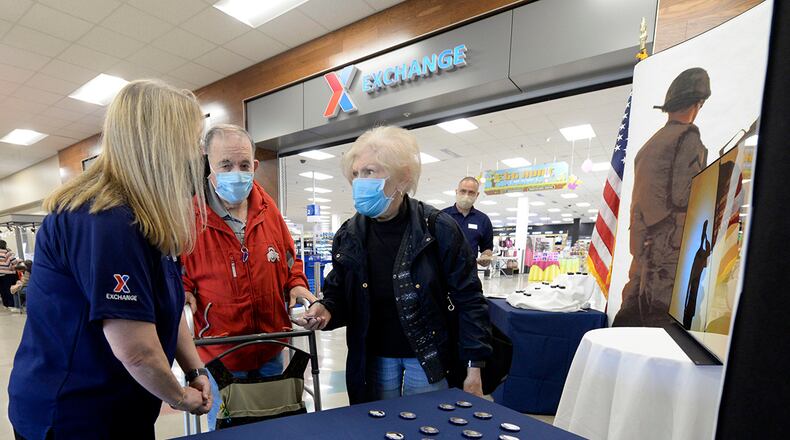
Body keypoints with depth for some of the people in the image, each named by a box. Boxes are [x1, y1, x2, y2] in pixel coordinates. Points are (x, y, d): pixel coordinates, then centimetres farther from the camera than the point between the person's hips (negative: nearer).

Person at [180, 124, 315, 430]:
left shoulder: (267, 208, -1)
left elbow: (288, 259, 10)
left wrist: (296, 285, -7)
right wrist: (183, 294, -23)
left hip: (270, 351, 4)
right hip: (219, 357, -3)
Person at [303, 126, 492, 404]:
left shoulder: (438, 229, -15)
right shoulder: (348, 236, -4)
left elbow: (468, 299, -11)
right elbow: (339, 294, 6)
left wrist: (474, 367, -10)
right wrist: (326, 310, -17)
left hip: (429, 358, -2)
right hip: (373, 358, 3)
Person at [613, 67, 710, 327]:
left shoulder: (649, 145, 17)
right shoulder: (688, 137, -4)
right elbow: (683, 198, -12)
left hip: (644, 249, 7)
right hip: (670, 251, -7)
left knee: (630, 320, 10)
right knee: (663, 319, -6)